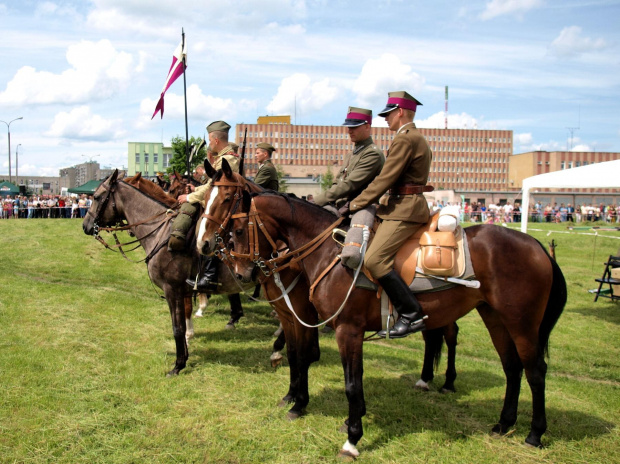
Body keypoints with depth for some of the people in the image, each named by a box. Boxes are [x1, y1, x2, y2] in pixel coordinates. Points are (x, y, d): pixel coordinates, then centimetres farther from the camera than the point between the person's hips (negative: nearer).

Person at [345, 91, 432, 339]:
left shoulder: (404, 139, -13)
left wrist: (356, 204, -11)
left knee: (375, 259, -21)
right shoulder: (417, 138, 20)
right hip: (406, 206, 11)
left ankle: (411, 314, -16)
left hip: (405, 210, -11)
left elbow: (385, 179, -17)